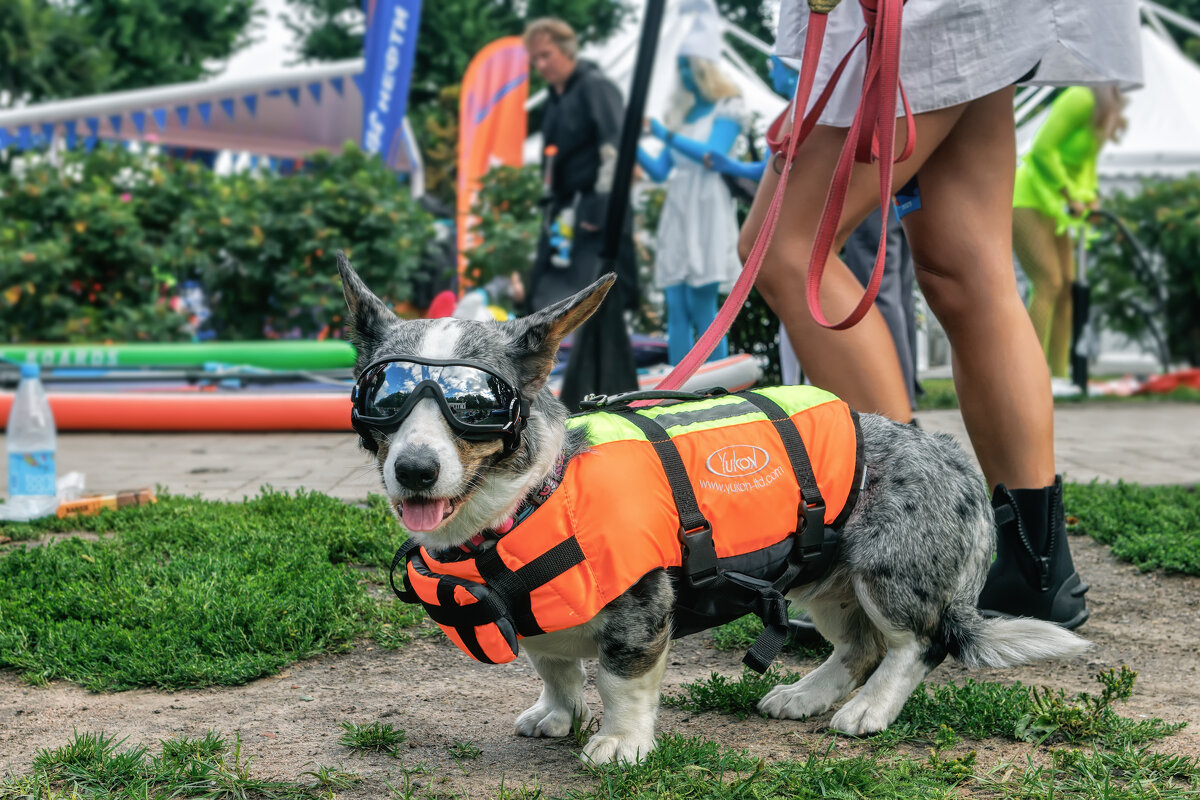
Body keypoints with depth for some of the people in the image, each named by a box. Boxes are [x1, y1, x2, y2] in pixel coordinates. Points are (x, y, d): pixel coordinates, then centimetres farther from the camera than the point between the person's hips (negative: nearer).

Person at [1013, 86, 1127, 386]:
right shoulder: (1081, 100, -20)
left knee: (1067, 286, 4)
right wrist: (1071, 195, -19)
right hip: (1028, 200, -10)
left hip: (1053, 206, 10)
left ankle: (1059, 375, 6)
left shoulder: (1105, 109, 10)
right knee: (1049, 284, -17)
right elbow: (1042, 150, -24)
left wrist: (1090, 197, 6)